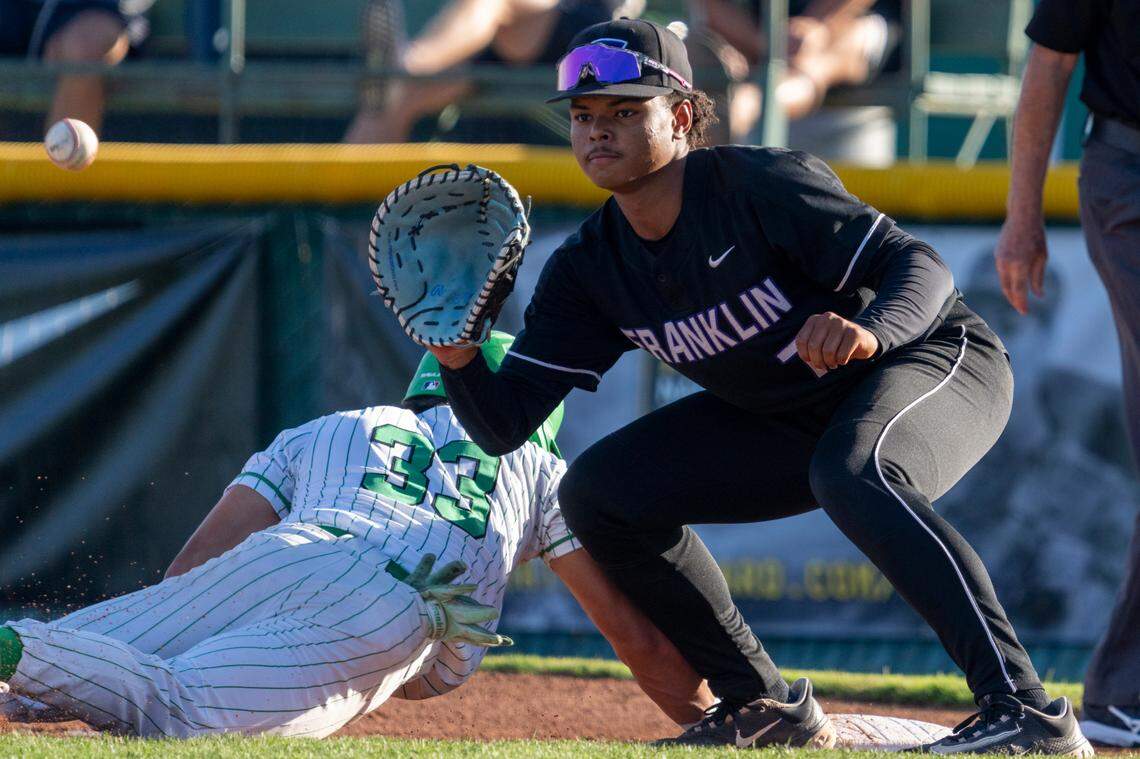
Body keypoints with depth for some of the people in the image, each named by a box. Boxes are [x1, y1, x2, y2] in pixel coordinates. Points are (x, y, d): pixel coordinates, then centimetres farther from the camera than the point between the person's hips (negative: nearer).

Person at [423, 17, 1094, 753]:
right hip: (784, 419, 8)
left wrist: (868, 332, -53)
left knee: (852, 472, -40)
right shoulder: (590, 269, -7)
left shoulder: (761, 185, -25)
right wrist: (458, 357, -30)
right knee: (598, 494, 0)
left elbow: (922, 266, -31)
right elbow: (503, 424, -8)